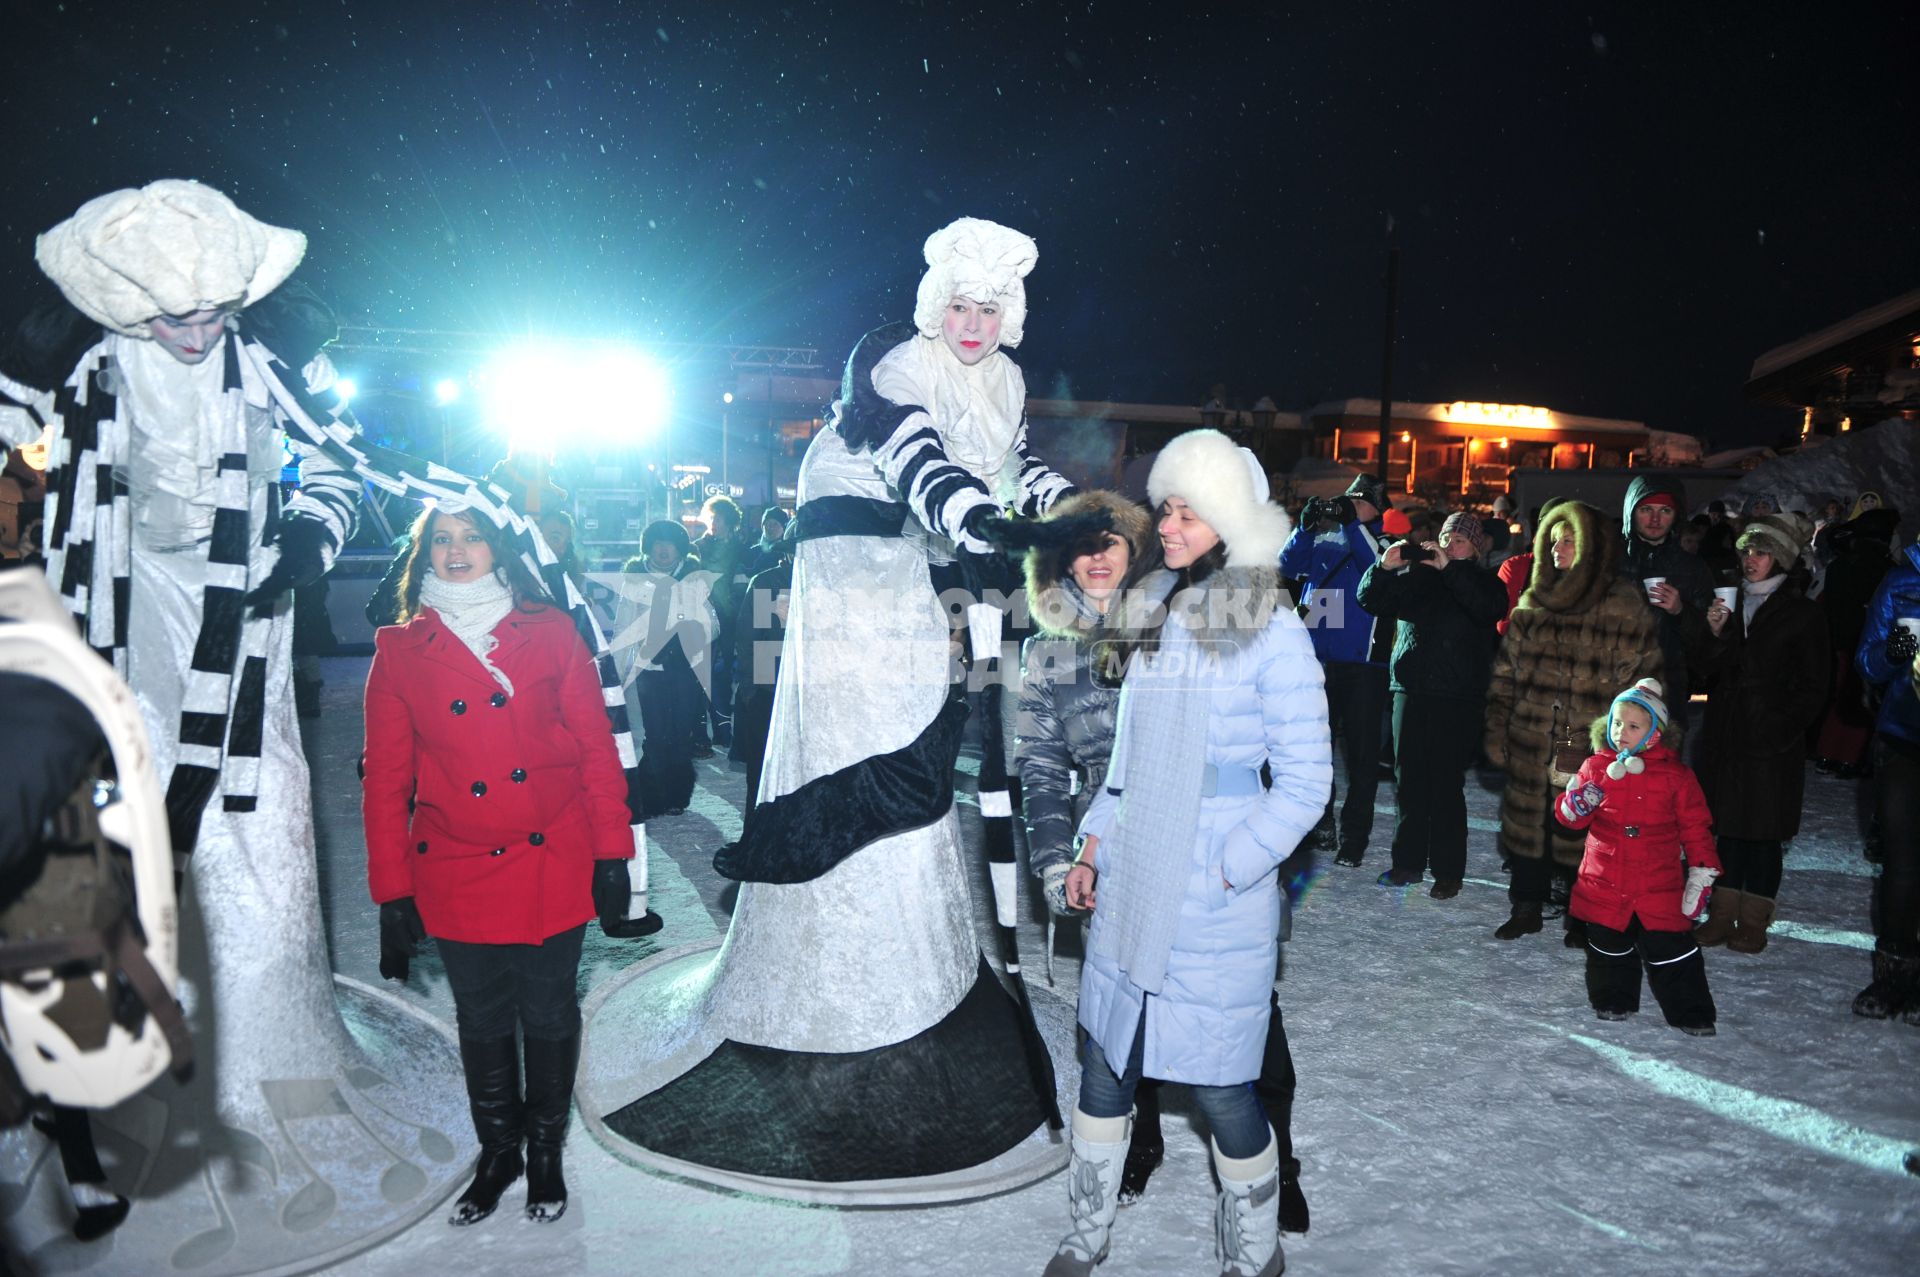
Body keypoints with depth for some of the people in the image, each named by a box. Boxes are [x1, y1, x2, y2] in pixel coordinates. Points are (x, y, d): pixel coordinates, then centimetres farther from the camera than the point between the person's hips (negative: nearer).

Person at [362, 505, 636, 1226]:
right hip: (456, 879, 1)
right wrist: (391, 890, 0)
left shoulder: (550, 633, -1)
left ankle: (545, 1152, 31)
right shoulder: (400, 651, 1)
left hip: (553, 868, -1)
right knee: (481, 1023, 13)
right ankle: (496, 1151, 33)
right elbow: (385, 780, 2)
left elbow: (596, 749, -1)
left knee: (549, 1017, 10)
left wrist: (612, 854, -4)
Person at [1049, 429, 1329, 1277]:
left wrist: (1225, 872, -13)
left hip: (1215, 902, -5)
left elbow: (1305, 782, -9)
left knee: (1218, 1087, 4)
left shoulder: (1271, 631, -9)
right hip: (1128, 889, 6)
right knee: (1104, 1066, 13)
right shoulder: (1151, 615, 9)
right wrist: (1096, 843, 11)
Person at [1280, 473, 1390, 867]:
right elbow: (1289, 565, 1)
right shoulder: (1323, 538, 12)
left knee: (1361, 752, 0)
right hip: (1315, 657, 4)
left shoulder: (1384, 541, 2)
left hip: (1363, 662, -4)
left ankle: (1354, 837, 6)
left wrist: (1353, 523, -21)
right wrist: (1307, 525, -12)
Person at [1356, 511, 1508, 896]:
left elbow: (1489, 607, -17)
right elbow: (1372, 601, 7)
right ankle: (1408, 862, 18)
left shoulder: (1483, 582, 5)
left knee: (1446, 786, -3)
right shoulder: (1416, 576, 12)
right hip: (1410, 692, 4)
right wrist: (1384, 567, -11)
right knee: (1408, 782, 7)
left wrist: (1449, 567, -22)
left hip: (1458, 701, -3)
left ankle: (1448, 871, 6)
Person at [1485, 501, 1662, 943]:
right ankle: (1527, 908, 28)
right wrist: (1496, 734, 7)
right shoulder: (1531, 607, 9)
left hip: (1593, 753, -4)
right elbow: (1504, 676, 12)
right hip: (1530, 747, 4)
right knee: (1529, 824, 12)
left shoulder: (1625, 609, -5)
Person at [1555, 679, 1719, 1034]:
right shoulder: (1596, 767, 1)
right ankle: (1612, 1001, 30)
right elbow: (1570, 817, 5)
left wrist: (1702, 871, -2)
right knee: (1609, 946, 12)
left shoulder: (1675, 775, -3)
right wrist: (1578, 804, -19)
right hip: (1605, 883, 2)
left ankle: (1691, 1014, 16)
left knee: (1671, 950, 2)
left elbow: (1695, 826, 2)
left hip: (1659, 885, -2)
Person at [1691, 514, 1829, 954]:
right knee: (1728, 824, 9)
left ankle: (1754, 921, 12)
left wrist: (1781, 729, -13)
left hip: (1773, 743, -4)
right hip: (1725, 737, 4)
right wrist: (1715, 635, -10)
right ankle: (1723, 914, 17)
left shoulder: (1803, 614, -3)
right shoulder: (1730, 604, 11)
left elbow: (1812, 687, -3)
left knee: (1765, 830, 3)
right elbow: (1705, 670, 7)